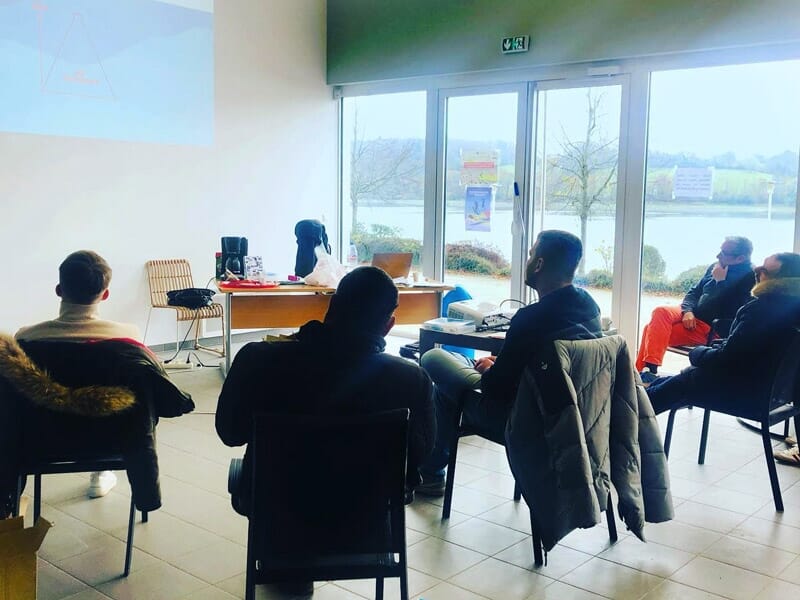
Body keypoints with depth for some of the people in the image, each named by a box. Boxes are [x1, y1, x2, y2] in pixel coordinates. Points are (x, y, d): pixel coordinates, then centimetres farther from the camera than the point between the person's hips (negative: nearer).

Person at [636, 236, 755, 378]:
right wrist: (688, 311, -6)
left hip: (711, 329, -7)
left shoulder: (749, 277, -13)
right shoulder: (716, 267, 8)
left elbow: (728, 310, -22)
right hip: (693, 314, 7)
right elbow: (694, 292, 14)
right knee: (660, 312, -20)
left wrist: (719, 281, -17)